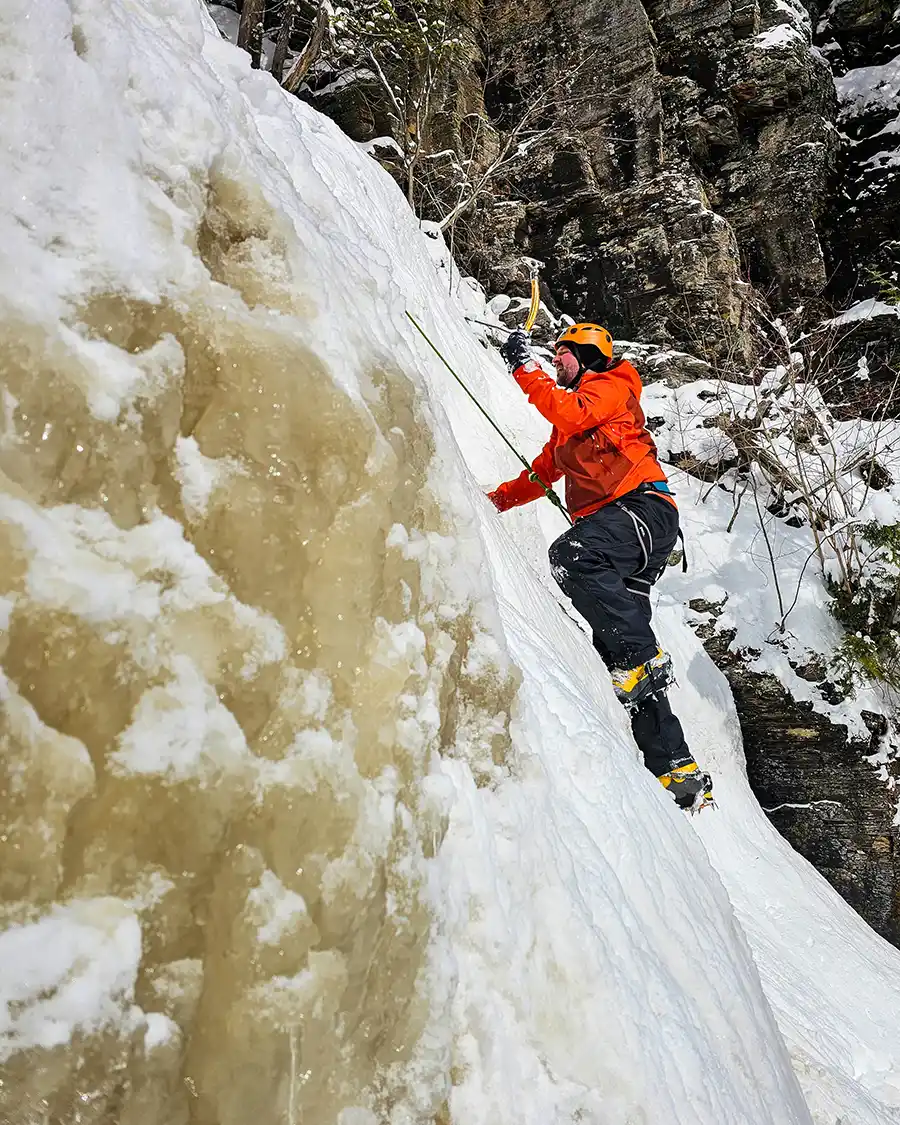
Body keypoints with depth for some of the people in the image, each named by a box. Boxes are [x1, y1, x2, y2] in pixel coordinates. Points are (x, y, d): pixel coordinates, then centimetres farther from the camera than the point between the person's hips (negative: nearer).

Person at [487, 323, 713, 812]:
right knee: (616, 644, -1)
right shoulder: (571, 416, 33)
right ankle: (678, 770, 0)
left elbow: (572, 417, -14)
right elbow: (543, 471, 38)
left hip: (643, 509, -9)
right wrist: (500, 498, 27)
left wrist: (526, 369, -11)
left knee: (570, 554, -36)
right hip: (613, 524, 9)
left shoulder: (611, 387, 7)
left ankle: (646, 658, -30)